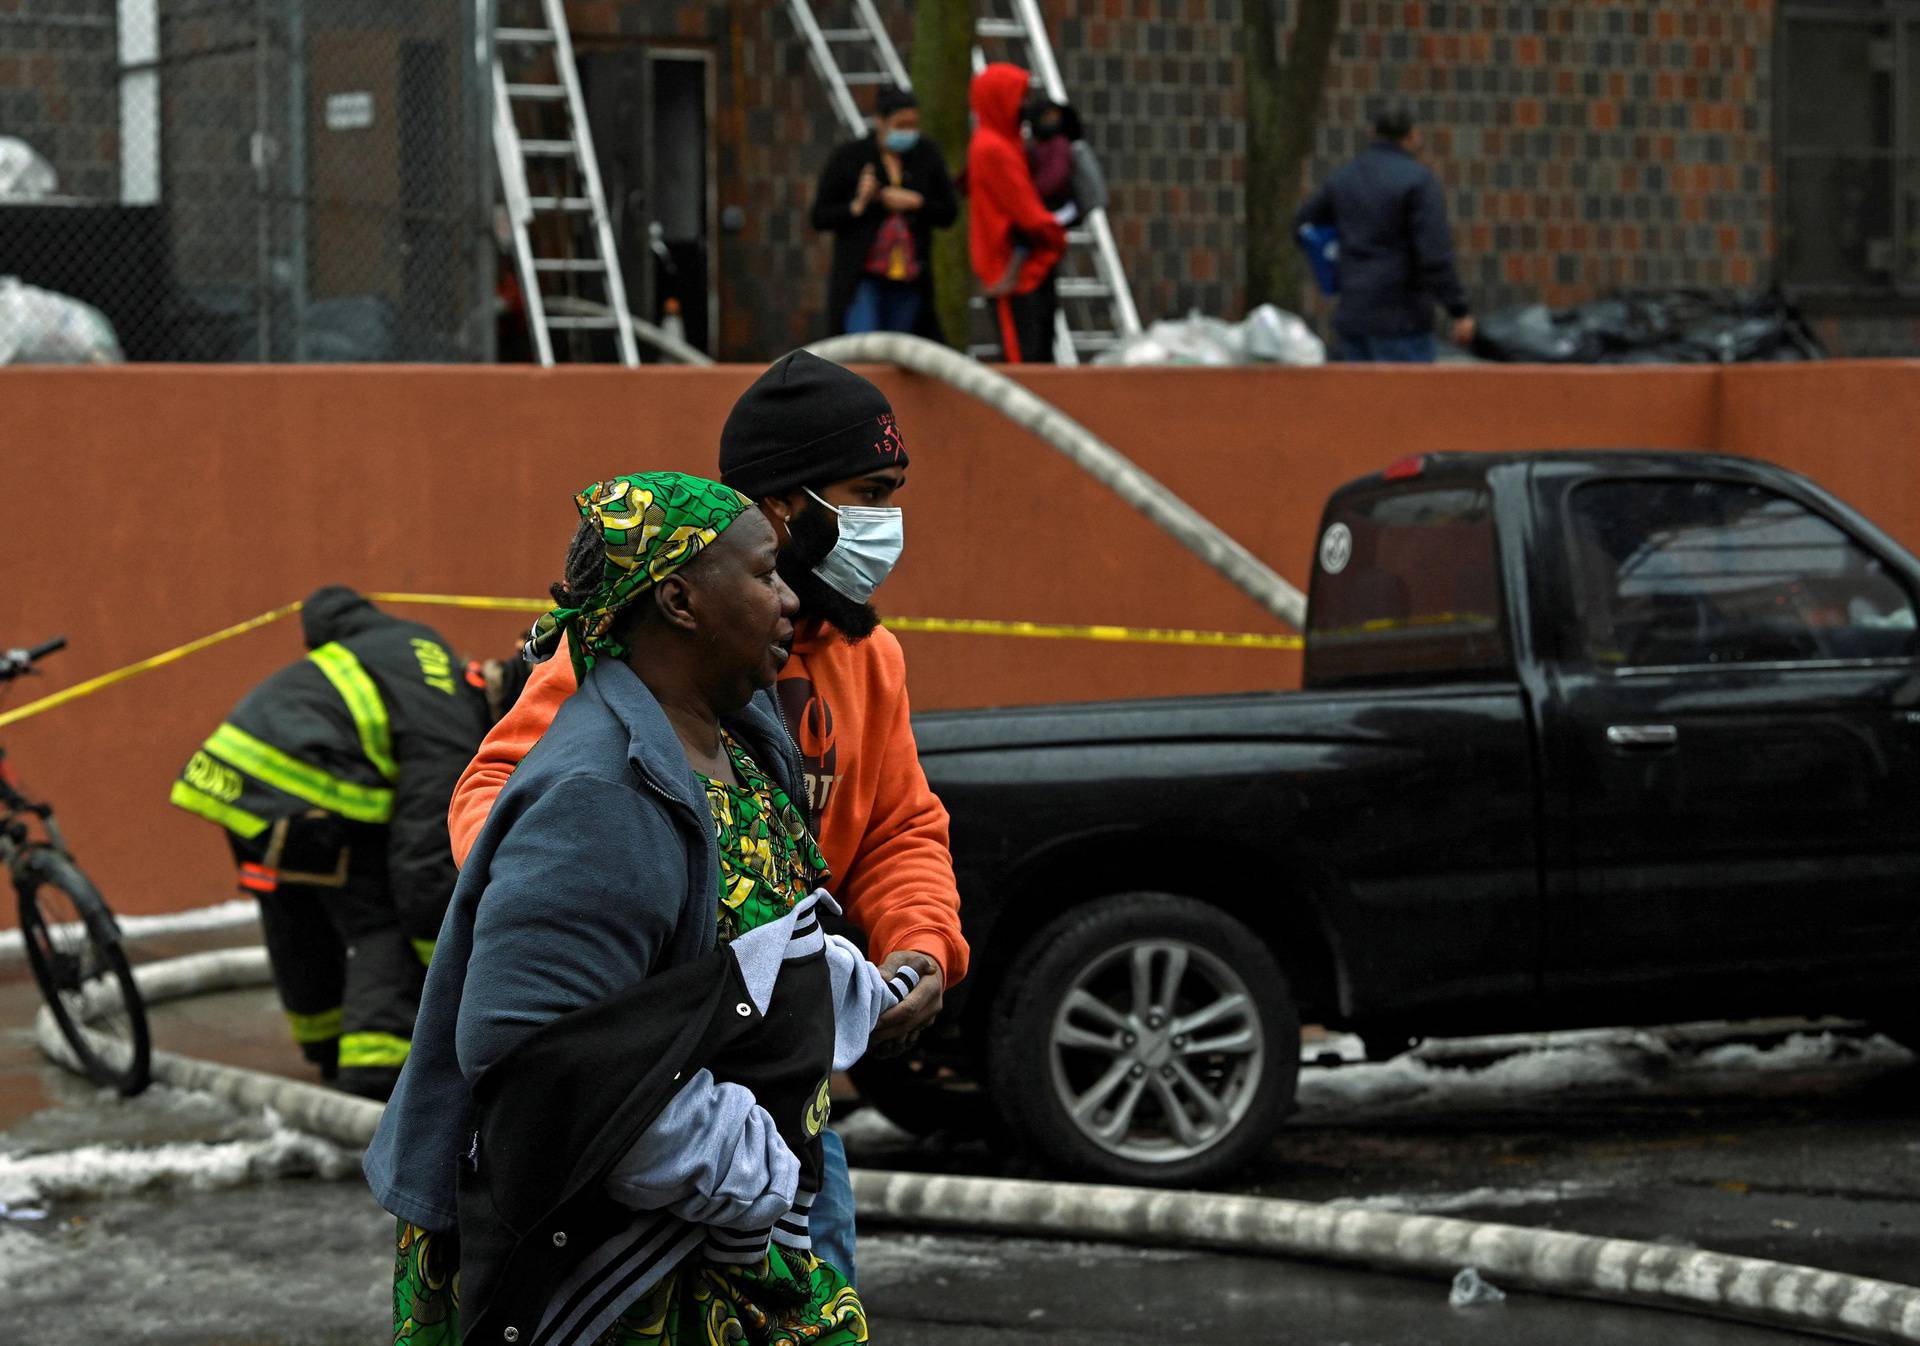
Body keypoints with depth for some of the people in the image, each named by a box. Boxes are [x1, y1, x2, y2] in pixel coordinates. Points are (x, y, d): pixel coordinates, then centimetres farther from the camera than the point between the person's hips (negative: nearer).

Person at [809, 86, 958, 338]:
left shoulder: (927, 155, 5)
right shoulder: (848, 158, -3)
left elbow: (949, 213, 7)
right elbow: (820, 218, -1)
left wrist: (916, 203, -10)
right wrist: (858, 206, -17)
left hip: (909, 279, 4)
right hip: (861, 277, -3)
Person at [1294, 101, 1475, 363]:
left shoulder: (1344, 176, 9)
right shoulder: (1419, 180, -10)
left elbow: (1303, 225, 22)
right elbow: (1435, 254, -17)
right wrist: (1460, 312, -14)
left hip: (1352, 316, 7)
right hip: (1399, 319, -7)